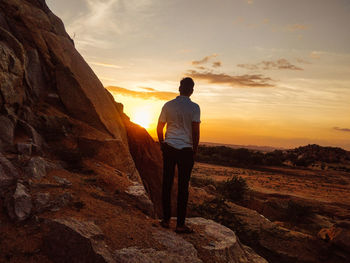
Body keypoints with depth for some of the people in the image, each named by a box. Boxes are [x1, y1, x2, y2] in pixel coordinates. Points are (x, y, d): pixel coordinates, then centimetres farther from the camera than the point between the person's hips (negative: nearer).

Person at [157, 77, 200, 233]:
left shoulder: (168, 105, 3)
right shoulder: (194, 107, -6)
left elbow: (159, 128, 6)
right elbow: (195, 131, -9)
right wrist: (194, 150, 3)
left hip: (169, 148, 3)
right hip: (186, 150, -3)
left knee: (167, 184, 10)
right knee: (183, 187, 4)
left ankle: (166, 219, 18)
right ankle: (180, 224, 10)